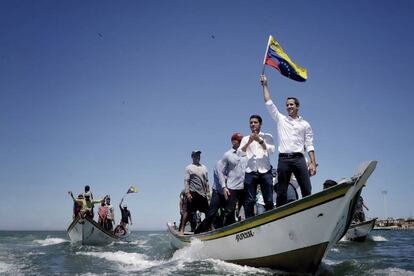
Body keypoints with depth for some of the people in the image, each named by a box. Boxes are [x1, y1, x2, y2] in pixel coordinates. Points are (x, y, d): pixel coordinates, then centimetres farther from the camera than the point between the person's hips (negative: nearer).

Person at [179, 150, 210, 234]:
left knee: (207, 211, 8)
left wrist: (208, 193, 11)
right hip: (193, 193, -5)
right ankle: (182, 229, -5)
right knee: (188, 211, -7)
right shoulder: (189, 168, 2)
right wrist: (187, 193, -16)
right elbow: (186, 181, -6)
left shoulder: (204, 168, 17)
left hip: (203, 194, 5)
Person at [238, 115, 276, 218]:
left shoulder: (267, 136, 13)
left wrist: (260, 141, -16)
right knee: (249, 201, -3)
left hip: (265, 171, -1)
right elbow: (240, 153, 3)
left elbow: (271, 150, -3)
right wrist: (249, 142, -13)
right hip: (250, 172, 1)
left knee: (269, 200, -4)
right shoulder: (245, 138, 17)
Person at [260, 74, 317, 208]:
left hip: (299, 158, 0)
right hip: (283, 159, 0)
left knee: (307, 190, -6)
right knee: (282, 192, 1)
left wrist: (313, 163, -2)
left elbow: (309, 145, 8)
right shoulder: (280, 119, 14)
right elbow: (269, 103, 11)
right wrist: (265, 85, 11)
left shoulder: (305, 124, 13)